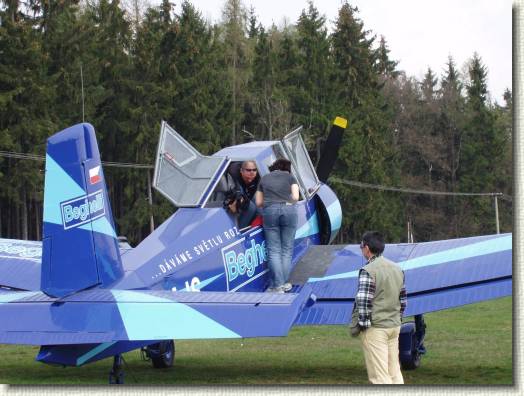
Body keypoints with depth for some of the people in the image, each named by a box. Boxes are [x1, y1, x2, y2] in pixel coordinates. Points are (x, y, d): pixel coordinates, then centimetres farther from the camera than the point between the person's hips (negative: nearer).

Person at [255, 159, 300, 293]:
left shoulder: (264, 179, 20)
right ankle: (284, 283, 3)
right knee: (287, 249, 7)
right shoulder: (290, 177, 15)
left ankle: (277, 285, -7)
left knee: (273, 250, 1)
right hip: (288, 209, -1)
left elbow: (258, 202, 16)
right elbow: (295, 197, 5)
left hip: (269, 211, 1)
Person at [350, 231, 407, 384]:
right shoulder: (397, 269, 11)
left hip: (375, 328, -8)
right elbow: (403, 300, 16)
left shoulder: (367, 271, -14)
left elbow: (363, 301, -18)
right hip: (394, 326, 8)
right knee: (394, 371, 12)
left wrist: (360, 325, -9)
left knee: (379, 374, -5)